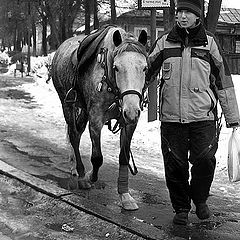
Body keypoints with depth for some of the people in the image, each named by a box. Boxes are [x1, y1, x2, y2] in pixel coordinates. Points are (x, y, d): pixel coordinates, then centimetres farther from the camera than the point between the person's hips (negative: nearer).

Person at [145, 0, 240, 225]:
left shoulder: (209, 42, 4)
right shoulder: (164, 42, 6)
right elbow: (145, 72, 14)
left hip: (203, 116, -1)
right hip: (171, 117, 1)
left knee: (205, 160, -9)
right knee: (174, 164, 4)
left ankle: (200, 199, 19)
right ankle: (181, 208, 23)